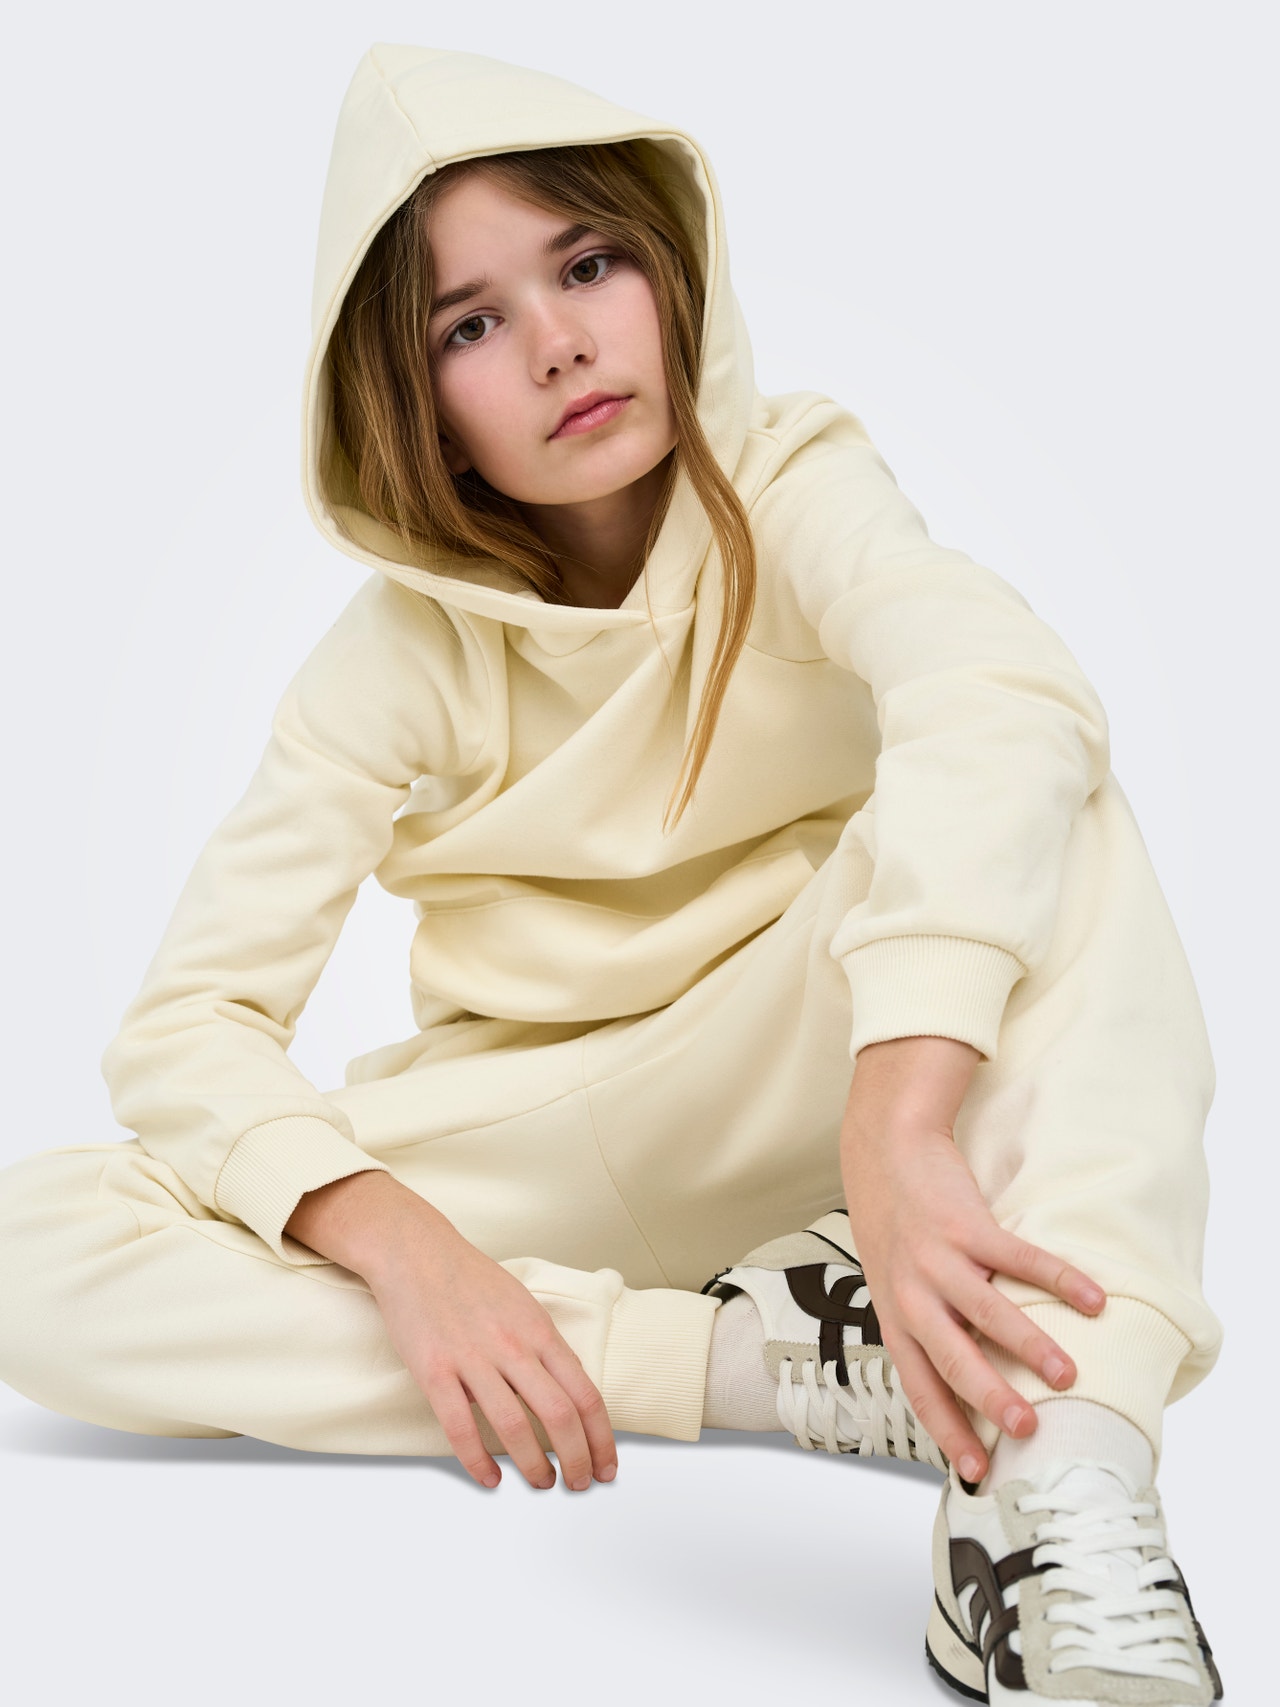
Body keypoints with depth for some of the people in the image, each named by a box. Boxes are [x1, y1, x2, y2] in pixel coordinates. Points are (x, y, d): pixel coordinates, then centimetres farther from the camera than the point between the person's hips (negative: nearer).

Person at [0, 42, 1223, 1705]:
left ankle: (1054, 1489, -44)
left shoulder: (790, 489, -12)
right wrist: (399, 1242, -32)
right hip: (538, 1158, 2)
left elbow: (998, 686, -36)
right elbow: (185, 1024, -12)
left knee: (1035, 787, -30)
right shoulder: (407, 648, -8)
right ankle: (755, 1350, -27)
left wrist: (900, 1131, -52)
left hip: (783, 1082, -1)